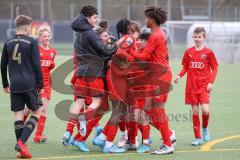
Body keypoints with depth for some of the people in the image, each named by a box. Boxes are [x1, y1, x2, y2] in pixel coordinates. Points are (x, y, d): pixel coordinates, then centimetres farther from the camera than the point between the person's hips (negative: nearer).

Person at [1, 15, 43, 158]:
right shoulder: (32, 42, -5)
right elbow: (36, 65, -7)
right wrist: (41, 85, -1)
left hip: (14, 85, 4)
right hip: (29, 84, -4)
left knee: (18, 114, 7)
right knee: (36, 113, 6)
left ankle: (21, 150, 4)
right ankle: (21, 142, -11)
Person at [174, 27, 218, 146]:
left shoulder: (208, 52, -2)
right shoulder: (188, 52, 5)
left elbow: (214, 68, 1)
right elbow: (185, 67, 12)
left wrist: (211, 82, -9)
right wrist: (179, 76, -6)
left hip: (204, 86, -2)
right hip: (191, 86, 2)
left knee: (205, 110, -15)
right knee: (195, 111, 3)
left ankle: (205, 128, 16)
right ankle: (198, 138, 11)